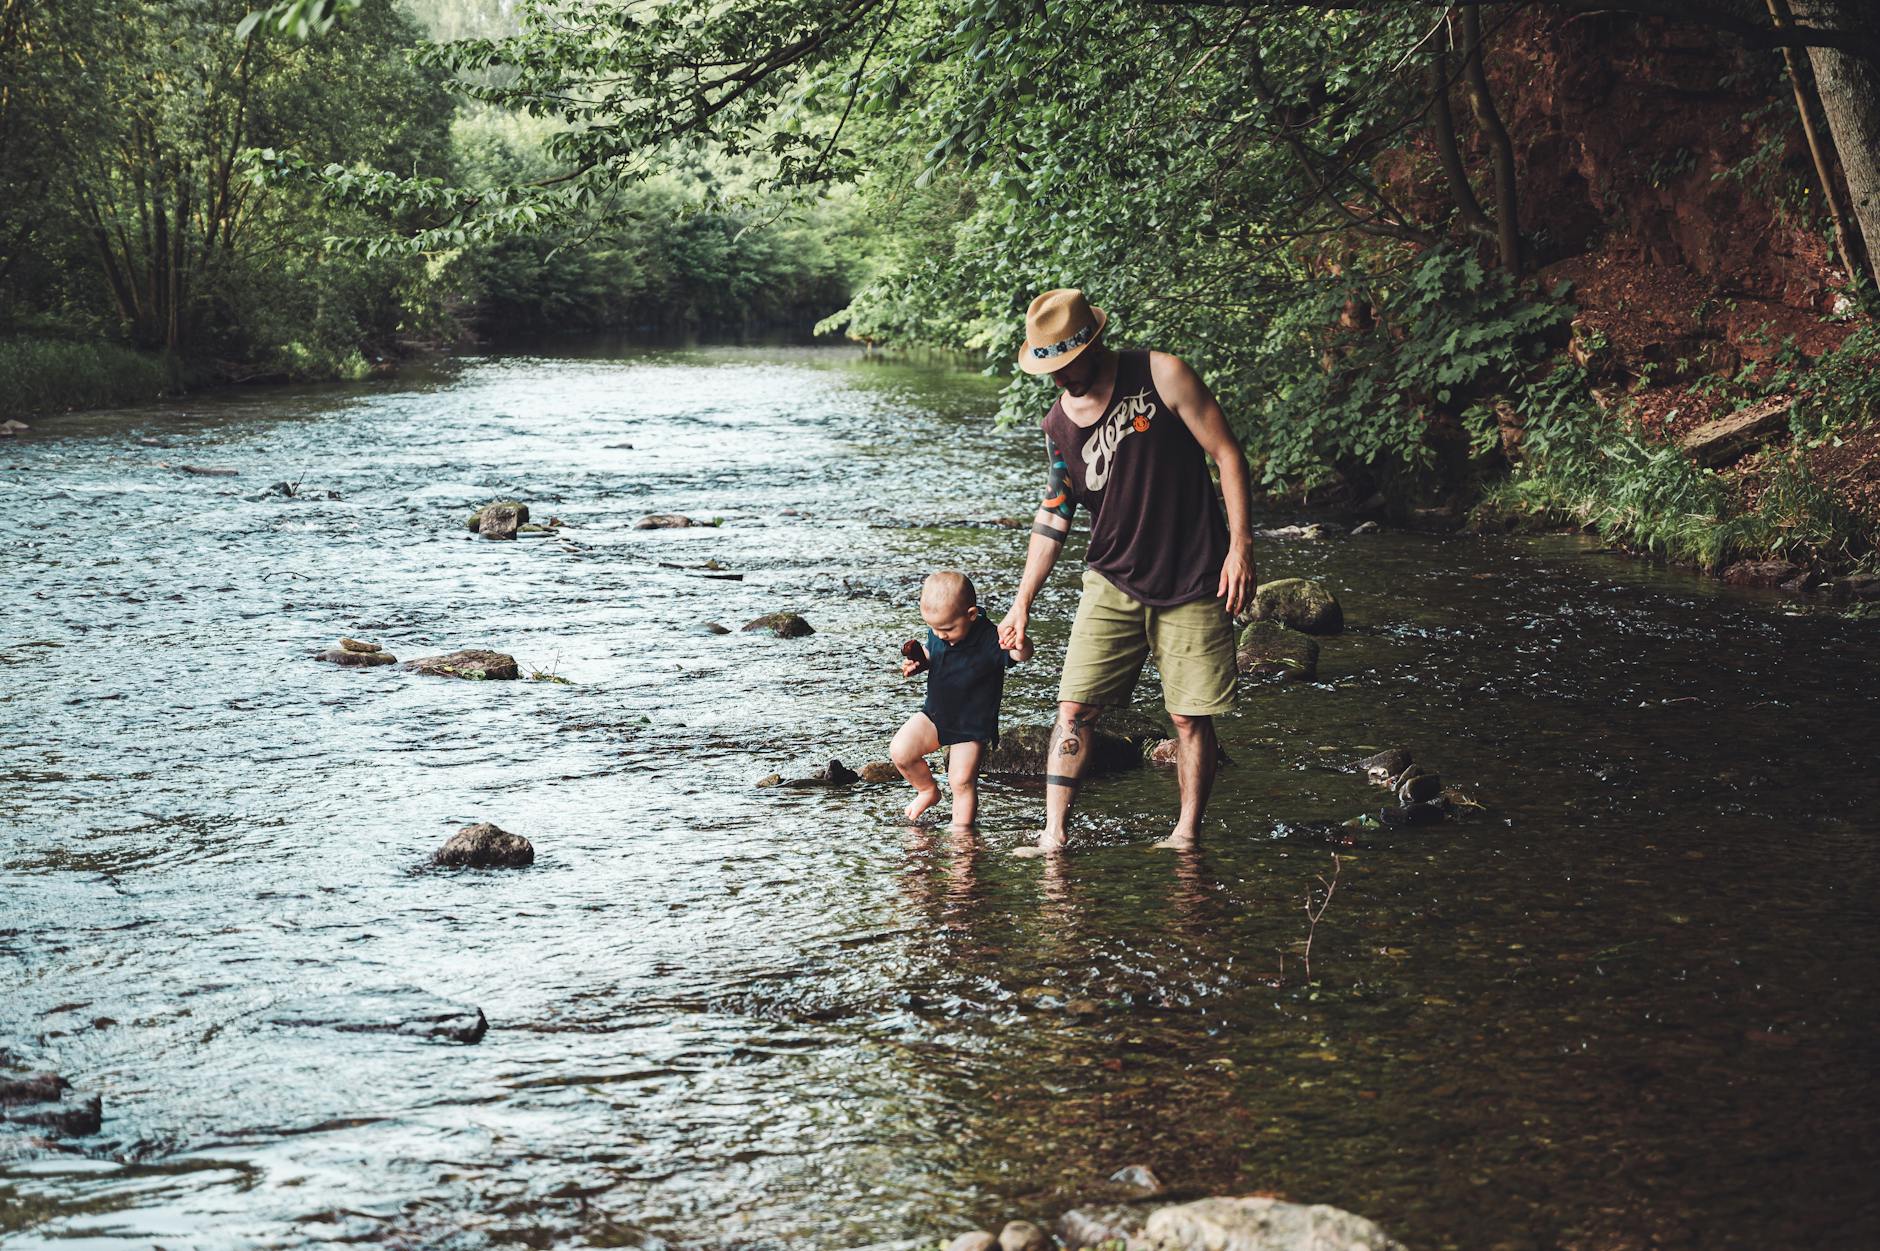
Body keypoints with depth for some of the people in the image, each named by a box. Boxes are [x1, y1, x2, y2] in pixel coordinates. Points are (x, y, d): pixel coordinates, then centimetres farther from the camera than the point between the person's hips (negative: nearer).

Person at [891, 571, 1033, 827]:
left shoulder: (990, 640, -25)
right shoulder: (937, 633, -7)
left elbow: (1021, 655, -38)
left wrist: (1020, 647, -62)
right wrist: (917, 662, -8)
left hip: (972, 727, -5)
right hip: (934, 716, 5)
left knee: (962, 783, -6)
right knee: (900, 751, -10)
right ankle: (928, 790, 17)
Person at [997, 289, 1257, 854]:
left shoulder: (1161, 376, -10)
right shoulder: (1057, 426, 2)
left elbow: (1226, 453, -7)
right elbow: (1053, 514, 12)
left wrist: (1240, 546, -13)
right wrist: (1022, 604, 9)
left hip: (1193, 586, -3)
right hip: (1112, 583, 3)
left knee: (1189, 716, 0)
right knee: (1074, 708, -6)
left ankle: (1187, 834, 14)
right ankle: (1054, 835, -1)